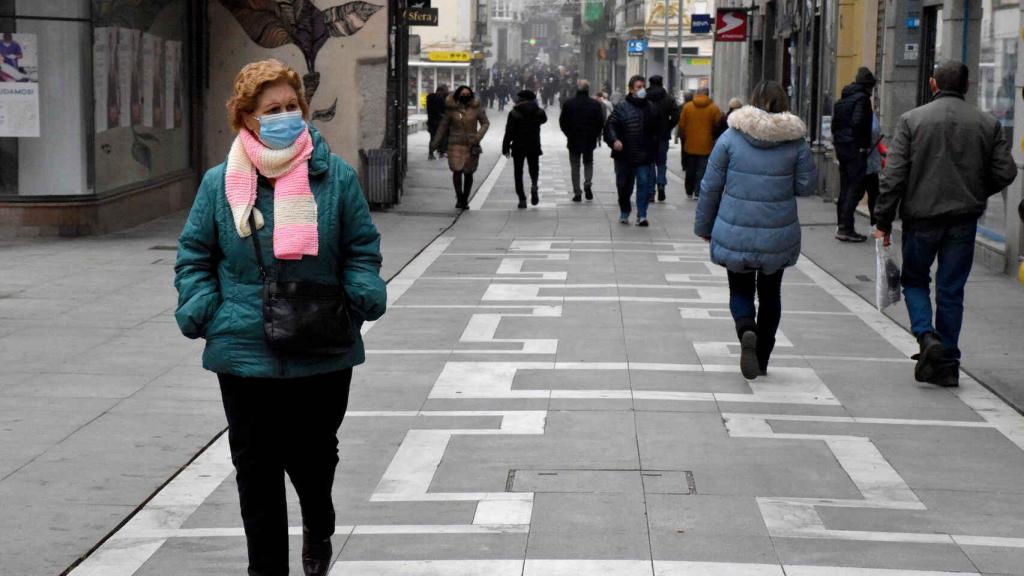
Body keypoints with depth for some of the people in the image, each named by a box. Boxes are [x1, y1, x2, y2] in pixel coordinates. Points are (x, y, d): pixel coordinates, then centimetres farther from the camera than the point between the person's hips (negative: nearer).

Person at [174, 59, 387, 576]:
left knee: (313, 454, 13)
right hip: (244, 353, 0)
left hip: (322, 354, 0)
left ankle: (318, 528, 46)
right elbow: (194, 255, 8)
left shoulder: (335, 176, 0)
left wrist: (361, 296, -12)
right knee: (257, 468, 5)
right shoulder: (221, 183, 1)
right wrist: (201, 309, -7)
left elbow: (362, 248, 6)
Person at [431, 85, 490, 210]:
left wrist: (478, 136, -11)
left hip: (471, 146, 1)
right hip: (456, 145, -1)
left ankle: (464, 200, 18)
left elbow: (485, 123, 5)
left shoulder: (476, 108, 0)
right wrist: (435, 142, 11)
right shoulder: (451, 109, 1)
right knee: (457, 170, -13)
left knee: (468, 173, 4)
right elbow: (443, 126, 10)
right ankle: (459, 198, 2)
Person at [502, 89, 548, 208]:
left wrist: (505, 147, -3)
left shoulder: (514, 113, -8)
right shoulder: (538, 112, -1)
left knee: (518, 173, 7)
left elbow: (509, 132, -9)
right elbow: (544, 119, 23)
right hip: (534, 147, 2)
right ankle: (534, 185, -16)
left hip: (518, 147, -2)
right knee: (534, 168, 16)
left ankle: (522, 199, 0)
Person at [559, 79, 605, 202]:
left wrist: (569, 134, 10)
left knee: (575, 166, 8)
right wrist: (595, 135, 10)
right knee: (588, 163, 18)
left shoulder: (569, 103, -7)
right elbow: (601, 123, -3)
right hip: (590, 141, 1)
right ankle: (588, 184, -6)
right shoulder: (596, 104, -6)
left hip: (573, 141, -1)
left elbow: (562, 122, -4)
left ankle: (577, 193, 5)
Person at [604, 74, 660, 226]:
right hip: (625, 155, -1)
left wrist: (653, 148, 9)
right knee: (624, 186, 9)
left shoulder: (651, 108, 7)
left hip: (645, 156, 1)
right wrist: (614, 140, -24)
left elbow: (657, 130, 16)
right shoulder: (622, 108, -2)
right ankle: (624, 212, 29)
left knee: (645, 184, -9)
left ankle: (642, 215, -3)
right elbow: (610, 125, -7)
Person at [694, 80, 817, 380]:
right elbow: (806, 185, -1)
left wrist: (704, 226, 10)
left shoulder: (731, 137, -6)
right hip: (778, 237, 1)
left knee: (740, 290, 14)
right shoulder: (796, 141, -6)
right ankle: (762, 361, 21)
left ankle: (746, 329, -17)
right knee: (770, 294, 18)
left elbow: (711, 186, -2)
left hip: (735, 234, -1)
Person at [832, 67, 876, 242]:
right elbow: (858, 123, -21)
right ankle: (846, 228, -10)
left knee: (845, 187, 15)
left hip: (841, 147, 9)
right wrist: (864, 145, -14)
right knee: (856, 187, -6)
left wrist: (837, 140, 12)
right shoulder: (862, 99, -11)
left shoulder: (842, 100, 15)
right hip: (855, 149, -9)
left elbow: (835, 123, 14)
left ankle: (841, 225, 18)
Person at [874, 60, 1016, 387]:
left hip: (921, 216, -2)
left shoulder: (911, 120, -4)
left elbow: (894, 176, -8)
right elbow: (1005, 173, 1)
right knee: (951, 290, 9)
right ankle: (946, 363, 11)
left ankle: (926, 335, -8)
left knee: (915, 280, 16)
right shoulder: (988, 124, 2)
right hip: (963, 220, 2)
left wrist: (883, 222, -3)